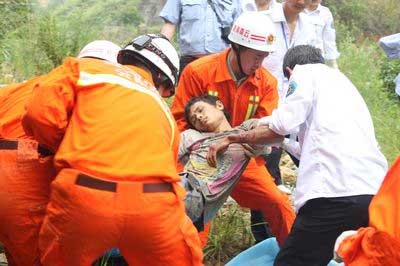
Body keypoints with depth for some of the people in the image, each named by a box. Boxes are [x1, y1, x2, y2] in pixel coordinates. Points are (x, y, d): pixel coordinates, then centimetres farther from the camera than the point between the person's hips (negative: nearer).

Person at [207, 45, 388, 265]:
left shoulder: (306, 72, 11)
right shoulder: (341, 80, 33)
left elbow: (280, 126, -1)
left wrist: (232, 139, 11)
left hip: (336, 193, -8)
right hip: (377, 194, 8)